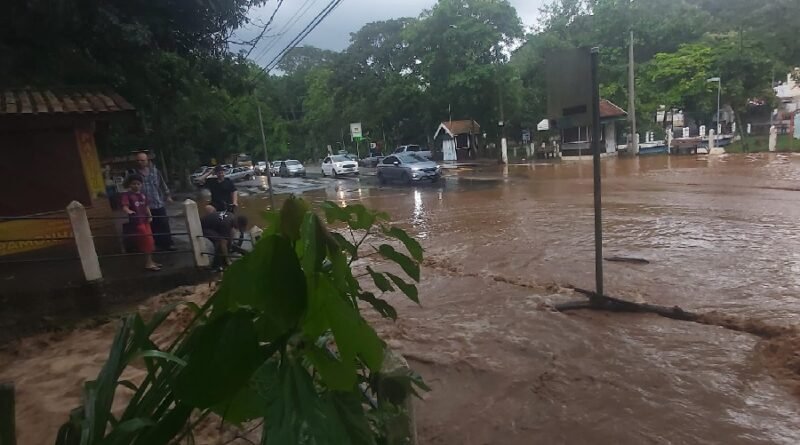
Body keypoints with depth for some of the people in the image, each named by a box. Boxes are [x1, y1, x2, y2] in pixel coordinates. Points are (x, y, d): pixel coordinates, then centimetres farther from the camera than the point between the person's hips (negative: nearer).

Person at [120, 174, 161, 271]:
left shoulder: (143, 195, 11)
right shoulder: (126, 195, -11)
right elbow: (125, 207, -24)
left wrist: (150, 215, 5)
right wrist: (129, 212, -44)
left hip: (145, 220, 8)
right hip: (137, 221, -8)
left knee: (150, 241, 14)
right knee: (146, 242, -7)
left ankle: (150, 261, 26)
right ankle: (148, 263, 2)